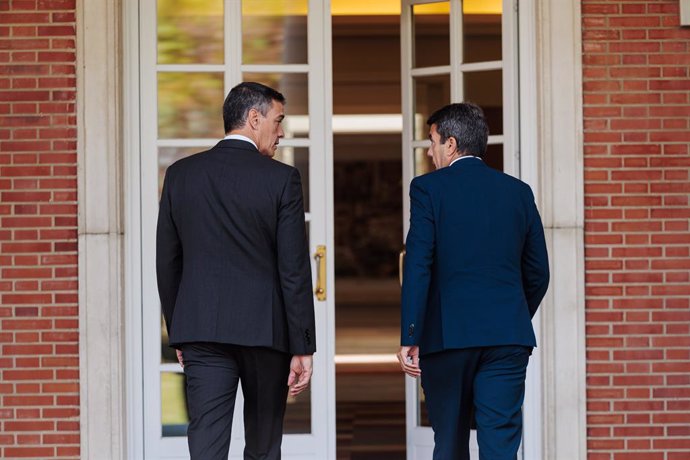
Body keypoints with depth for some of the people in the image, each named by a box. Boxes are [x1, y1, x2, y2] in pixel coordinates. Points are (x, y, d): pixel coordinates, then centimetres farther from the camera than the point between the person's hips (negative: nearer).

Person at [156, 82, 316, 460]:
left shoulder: (181, 174, 5)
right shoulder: (281, 178, -5)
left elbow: (167, 262, 9)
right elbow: (294, 270, -7)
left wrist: (178, 335, 18)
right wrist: (302, 347, -4)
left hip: (201, 329, 2)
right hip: (264, 328, -2)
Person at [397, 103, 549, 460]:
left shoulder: (428, 188, -1)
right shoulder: (518, 191, 11)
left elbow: (417, 266, -9)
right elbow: (538, 272, 14)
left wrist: (409, 337, -10)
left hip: (447, 335, -2)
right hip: (508, 336, 2)